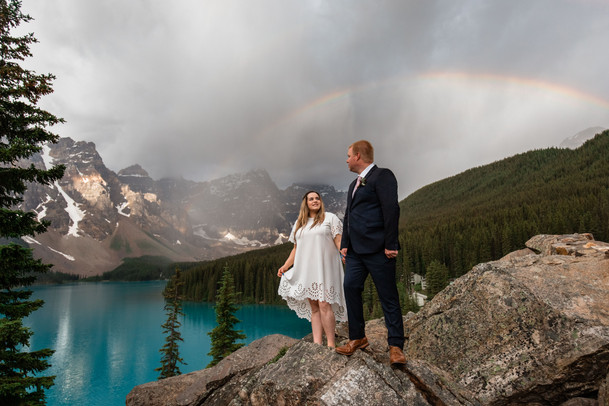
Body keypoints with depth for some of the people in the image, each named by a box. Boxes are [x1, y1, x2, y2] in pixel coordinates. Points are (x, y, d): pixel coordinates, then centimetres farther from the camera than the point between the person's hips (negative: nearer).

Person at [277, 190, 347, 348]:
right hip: (306, 270, 5)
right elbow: (296, 248, 22)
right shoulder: (299, 223, 19)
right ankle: (317, 343, 2)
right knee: (313, 307, 2)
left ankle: (331, 344, -7)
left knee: (324, 304, -13)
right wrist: (285, 266, 13)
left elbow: (339, 241, -3)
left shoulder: (330, 218, 6)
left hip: (325, 268, -5)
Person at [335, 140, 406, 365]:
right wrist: (345, 244, 15)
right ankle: (357, 338, 18)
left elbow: (391, 209, -15)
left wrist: (390, 245, -19)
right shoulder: (354, 184, 22)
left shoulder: (382, 176, -6)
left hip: (377, 249, -8)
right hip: (356, 250, 8)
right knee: (350, 288, 4)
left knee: (388, 297, -1)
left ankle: (395, 346, 7)